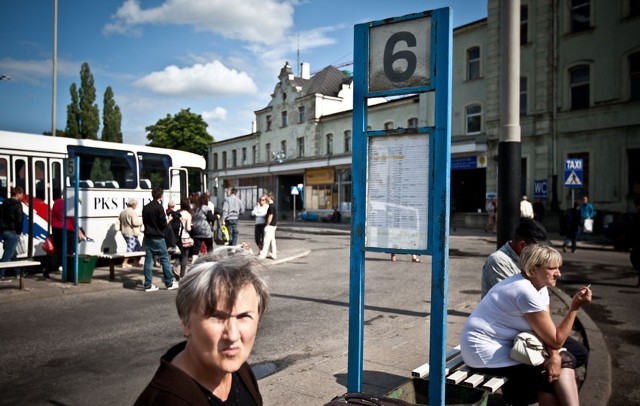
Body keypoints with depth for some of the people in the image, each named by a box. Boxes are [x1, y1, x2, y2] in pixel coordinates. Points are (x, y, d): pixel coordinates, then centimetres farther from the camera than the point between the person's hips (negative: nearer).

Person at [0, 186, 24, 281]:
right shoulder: (17, 204, -11)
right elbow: (19, 220, -14)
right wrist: (19, 232, -4)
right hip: (13, 232, -9)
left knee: (13, 253, 18)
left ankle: (18, 273, 29)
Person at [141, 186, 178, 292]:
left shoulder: (145, 207, 8)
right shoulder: (159, 207, -13)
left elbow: (144, 222, 15)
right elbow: (163, 224, -13)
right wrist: (168, 220, 5)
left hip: (148, 237, 6)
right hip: (158, 238, -6)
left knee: (148, 260, 6)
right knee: (165, 260, 3)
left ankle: (148, 285, 7)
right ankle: (169, 283, 8)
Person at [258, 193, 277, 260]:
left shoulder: (271, 206, -17)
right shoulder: (273, 205, 13)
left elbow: (270, 216, -20)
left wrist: (267, 225, -15)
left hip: (270, 225, -10)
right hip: (273, 225, 10)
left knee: (266, 240, -7)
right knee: (272, 240, 13)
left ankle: (262, 255, -4)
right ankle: (273, 254, 17)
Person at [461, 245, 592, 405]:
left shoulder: (541, 288, 4)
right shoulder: (527, 292, -25)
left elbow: (550, 333, -2)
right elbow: (556, 340, -18)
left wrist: (554, 355, -21)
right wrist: (575, 307, -19)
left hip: (505, 345, 9)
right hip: (484, 350, -9)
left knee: (565, 360, 0)